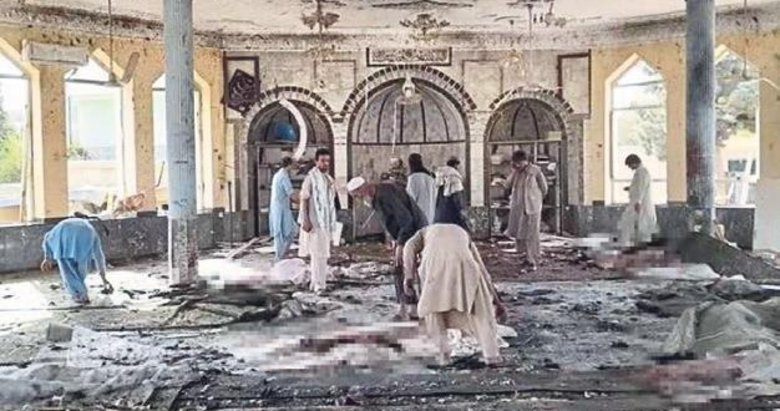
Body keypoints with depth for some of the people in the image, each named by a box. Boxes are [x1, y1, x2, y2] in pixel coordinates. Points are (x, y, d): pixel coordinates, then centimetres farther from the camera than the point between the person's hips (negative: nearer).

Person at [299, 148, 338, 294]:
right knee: (319, 253, -9)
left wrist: (332, 222, 18)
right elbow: (304, 199, -13)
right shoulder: (311, 177, -10)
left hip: (326, 222, 8)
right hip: (315, 222, -8)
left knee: (321, 253, 12)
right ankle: (319, 285, -6)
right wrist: (306, 220, -21)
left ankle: (315, 282, 21)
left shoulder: (328, 178, 14)